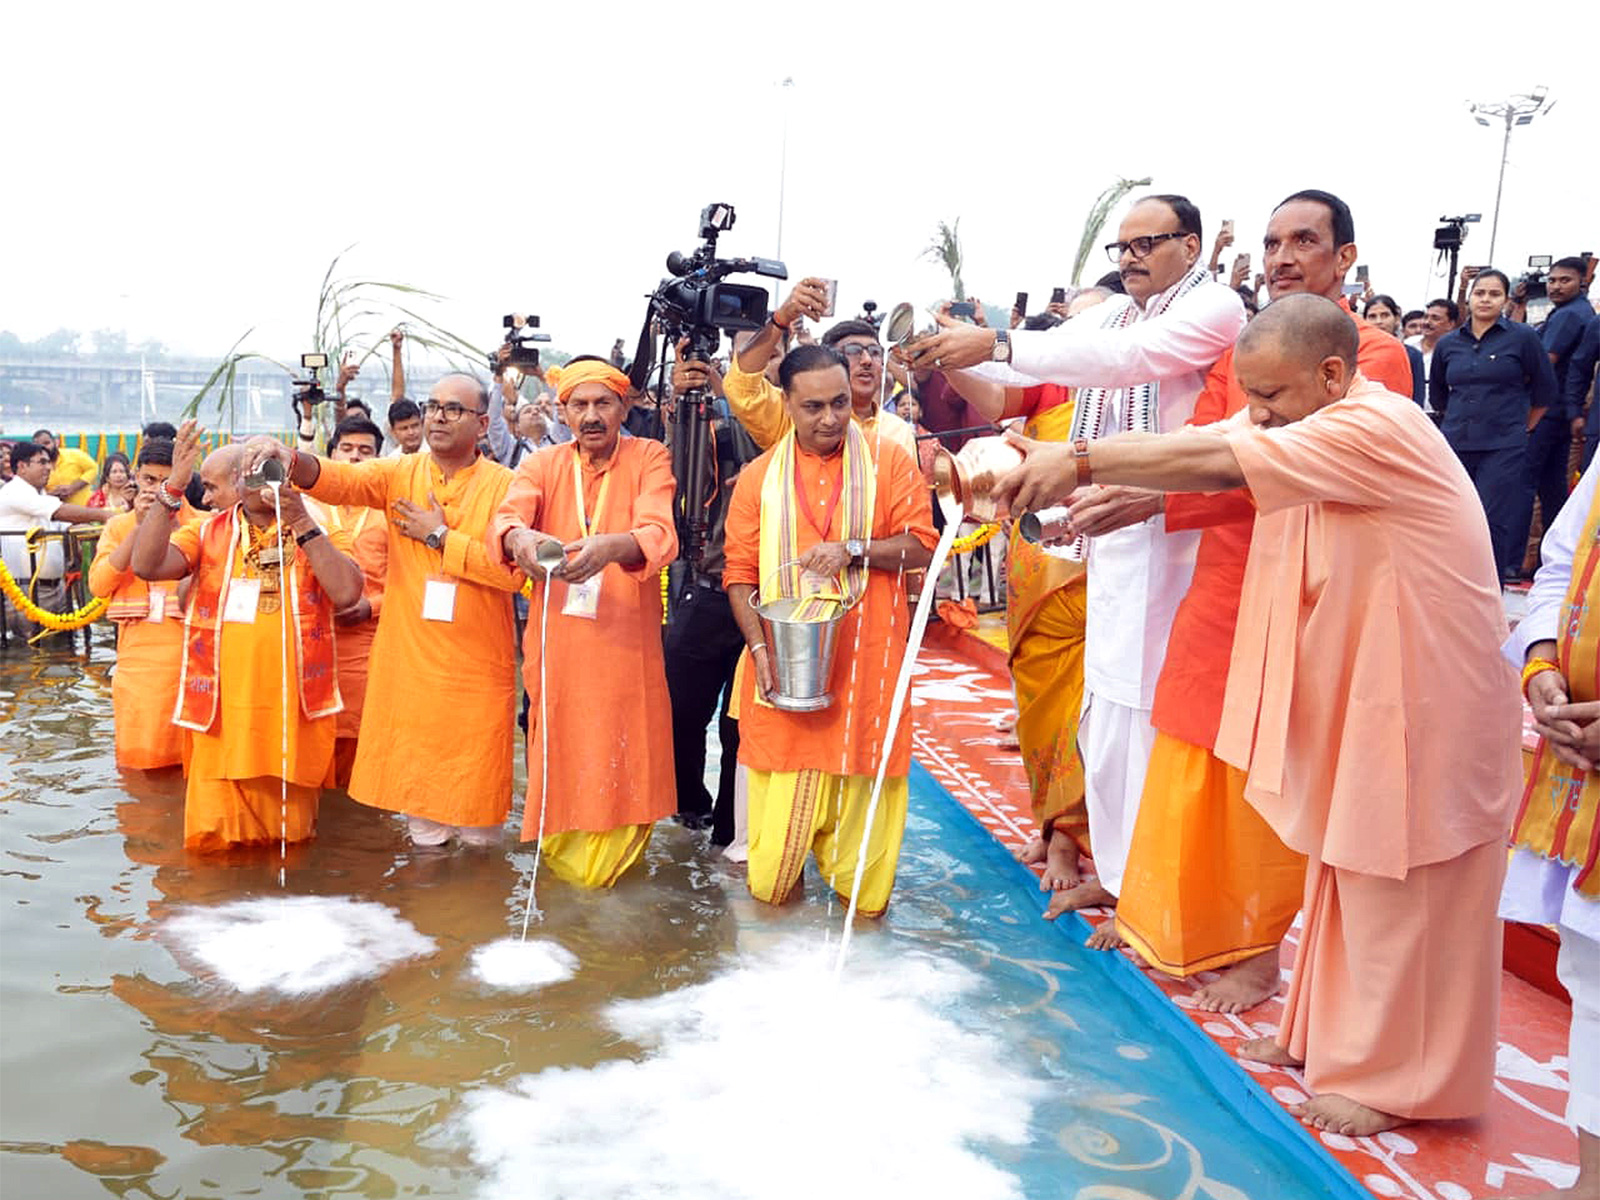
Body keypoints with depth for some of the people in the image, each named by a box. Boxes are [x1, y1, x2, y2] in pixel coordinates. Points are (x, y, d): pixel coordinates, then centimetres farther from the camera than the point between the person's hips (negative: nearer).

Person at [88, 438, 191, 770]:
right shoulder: (119, 525, 11)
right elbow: (98, 584, -3)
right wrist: (139, 528, -9)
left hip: (188, 652, -2)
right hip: (138, 652, 2)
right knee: (138, 748, 3)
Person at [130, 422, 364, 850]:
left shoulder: (314, 532, 4)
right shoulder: (208, 532, 8)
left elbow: (347, 593, -13)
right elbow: (146, 566, -10)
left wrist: (300, 524, -13)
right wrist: (173, 487, -16)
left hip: (294, 712, -1)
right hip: (221, 712, 1)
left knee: (290, 833, 12)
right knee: (214, 838, 4)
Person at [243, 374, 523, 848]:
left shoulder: (504, 485, -4)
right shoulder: (401, 473, 4)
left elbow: (511, 571, -16)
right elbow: (341, 480, -15)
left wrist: (440, 536, -12)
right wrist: (291, 460, -35)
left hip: (477, 668, -2)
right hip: (408, 662, 2)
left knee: (475, 792, 7)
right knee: (416, 784, 12)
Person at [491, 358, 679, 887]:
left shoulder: (649, 458, 0)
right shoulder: (542, 465, 7)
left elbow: (660, 535, -18)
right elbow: (504, 518, -13)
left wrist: (612, 546, -40)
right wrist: (518, 536, -38)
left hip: (628, 648, -1)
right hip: (558, 649, 2)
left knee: (623, 769, 3)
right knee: (562, 766, 7)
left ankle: (614, 858, 29)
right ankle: (563, 854, 33)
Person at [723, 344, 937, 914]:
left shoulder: (889, 461, 5)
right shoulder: (758, 477, 7)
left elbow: (923, 545, 0)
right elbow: (739, 574, 5)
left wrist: (853, 551, -14)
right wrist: (759, 646, -8)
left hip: (866, 660, 0)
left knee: (861, 781, 2)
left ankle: (857, 884, 25)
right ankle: (776, 875, 28)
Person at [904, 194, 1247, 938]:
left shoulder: (1216, 309, -7)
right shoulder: (1111, 315, 17)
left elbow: (1125, 356, -24)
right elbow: (1046, 358, 6)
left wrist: (996, 346, -30)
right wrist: (959, 352, -12)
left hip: (1167, 538, -7)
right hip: (1108, 536, 7)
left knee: (1144, 714, -4)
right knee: (1102, 714, 13)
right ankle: (1117, 869, 28)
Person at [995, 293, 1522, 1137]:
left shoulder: (1378, 428, -22)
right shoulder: (1296, 428, 4)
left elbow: (1213, 460, -32)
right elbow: (1205, 454, -7)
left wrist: (1080, 462, -31)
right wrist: (1075, 480, -20)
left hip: (1418, 700, -8)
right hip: (1350, 694, 8)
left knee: (1395, 897, 4)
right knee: (1343, 870, 18)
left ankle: (1397, 1078, 20)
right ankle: (1326, 1035, 34)